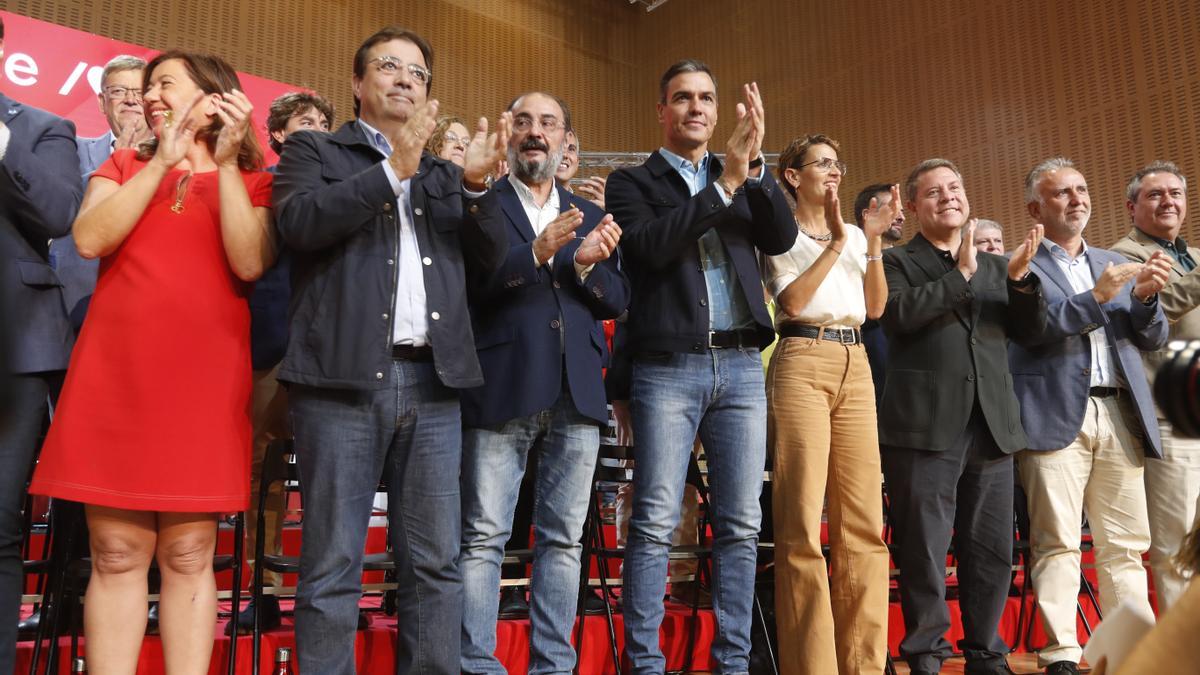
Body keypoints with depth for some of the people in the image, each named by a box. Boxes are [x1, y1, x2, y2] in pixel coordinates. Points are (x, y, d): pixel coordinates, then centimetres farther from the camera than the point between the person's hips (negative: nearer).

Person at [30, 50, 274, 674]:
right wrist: (162, 160, -2)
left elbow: (249, 264, -9)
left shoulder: (252, 182, 10)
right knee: (117, 556, 2)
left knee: (188, 556, 1)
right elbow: (90, 239, -2)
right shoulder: (124, 167, 17)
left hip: (204, 376, -2)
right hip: (114, 372, 2)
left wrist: (225, 161, -8)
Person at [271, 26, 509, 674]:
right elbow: (300, 220, -8)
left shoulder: (445, 175, 22)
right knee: (332, 565, 1)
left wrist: (476, 184, -4)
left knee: (436, 562, 6)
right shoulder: (314, 150, 11)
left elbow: (490, 256, 13)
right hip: (343, 378, -3)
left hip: (432, 381, 4)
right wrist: (394, 170, -11)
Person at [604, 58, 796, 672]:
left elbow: (782, 239, 2)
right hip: (667, 368, -3)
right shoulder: (632, 182, 7)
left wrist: (754, 168, -10)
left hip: (741, 366, 4)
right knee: (655, 525, -5)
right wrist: (723, 184, -14)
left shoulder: (744, 181, 18)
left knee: (740, 525, 5)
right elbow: (651, 244, -11)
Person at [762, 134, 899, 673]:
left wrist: (873, 241, 3)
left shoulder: (854, 236, 21)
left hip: (854, 366, 6)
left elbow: (875, 308, 11)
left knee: (863, 520, 3)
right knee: (802, 523, -7)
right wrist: (837, 241, -10)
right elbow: (793, 301, -10)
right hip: (802, 363, -6)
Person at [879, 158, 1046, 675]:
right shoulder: (896, 261, 5)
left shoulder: (994, 265, 20)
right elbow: (897, 313, -13)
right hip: (925, 425, -5)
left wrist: (1020, 277, -5)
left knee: (993, 552, 9)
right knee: (923, 551, 0)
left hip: (992, 426, 5)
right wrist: (961, 273, -11)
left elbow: (1030, 327, 11)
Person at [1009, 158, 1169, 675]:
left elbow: (1153, 338, 17)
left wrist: (1145, 296, -3)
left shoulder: (1113, 263, 22)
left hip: (1119, 415, 5)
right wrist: (1098, 296, -16)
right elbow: (1032, 327, -9)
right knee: (1058, 543, -5)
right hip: (1057, 415, -5)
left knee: (1126, 545, 3)